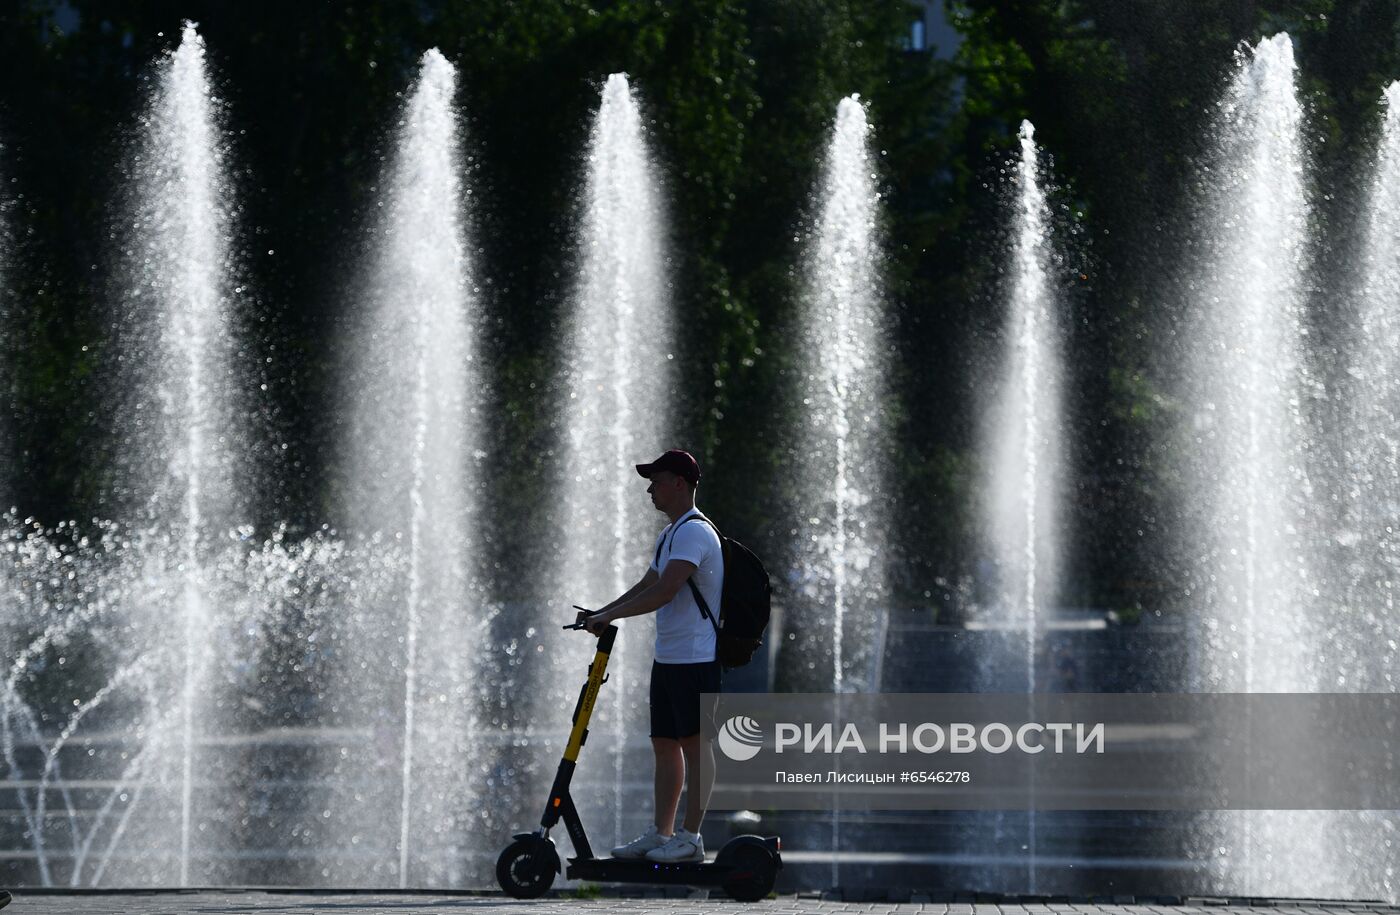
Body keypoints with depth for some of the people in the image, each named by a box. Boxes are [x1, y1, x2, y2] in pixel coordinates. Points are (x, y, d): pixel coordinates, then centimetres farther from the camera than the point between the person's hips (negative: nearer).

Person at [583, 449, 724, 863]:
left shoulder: (694, 533, -15)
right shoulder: (670, 534, 19)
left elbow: (664, 592, -24)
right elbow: (646, 586, 26)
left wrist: (610, 615, -20)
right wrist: (600, 614, 15)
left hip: (695, 658, -10)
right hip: (668, 658, 11)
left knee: (695, 743, -6)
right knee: (664, 743, 11)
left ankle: (690, 837, -4)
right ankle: (660, 833, 16)